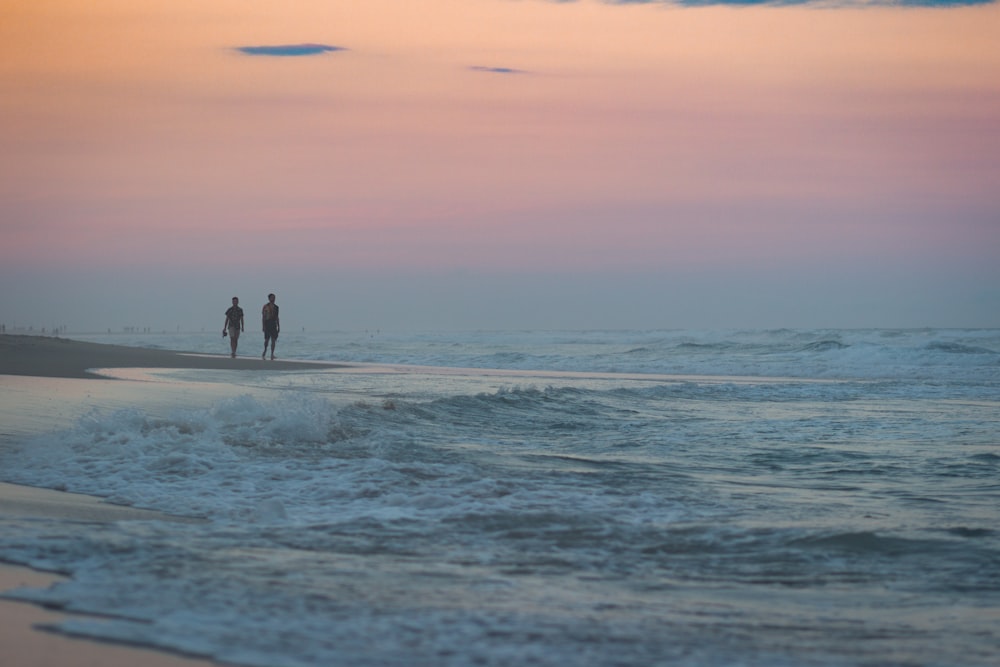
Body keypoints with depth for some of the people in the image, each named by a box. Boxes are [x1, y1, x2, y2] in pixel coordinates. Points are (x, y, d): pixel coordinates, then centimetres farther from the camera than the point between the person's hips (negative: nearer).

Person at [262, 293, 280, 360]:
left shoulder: (276, 307, 11)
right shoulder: (265, 306, -1)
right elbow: (263, 317, -3)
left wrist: (278, 326, 12)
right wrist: (263, 326, -10)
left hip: (274, 325, 3)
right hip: (267, 324, -3)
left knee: (273, 340, -3)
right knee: (267, 339, 0)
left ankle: (272, 354, -1)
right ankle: (265, 351, 26)